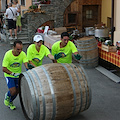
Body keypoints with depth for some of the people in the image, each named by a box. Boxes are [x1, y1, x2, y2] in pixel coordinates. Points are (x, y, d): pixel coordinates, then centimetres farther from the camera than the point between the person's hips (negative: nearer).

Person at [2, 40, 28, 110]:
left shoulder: (23, 54, -20)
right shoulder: (8, 54, -27)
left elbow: (26, 63, -30)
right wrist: (13, 73, -36)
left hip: (18, 75, 4)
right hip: (9, 75, -4)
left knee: (17, 91, 11)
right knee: (13, 92, -15)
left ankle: (10, 102, 42)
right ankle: (7, 96, 22)